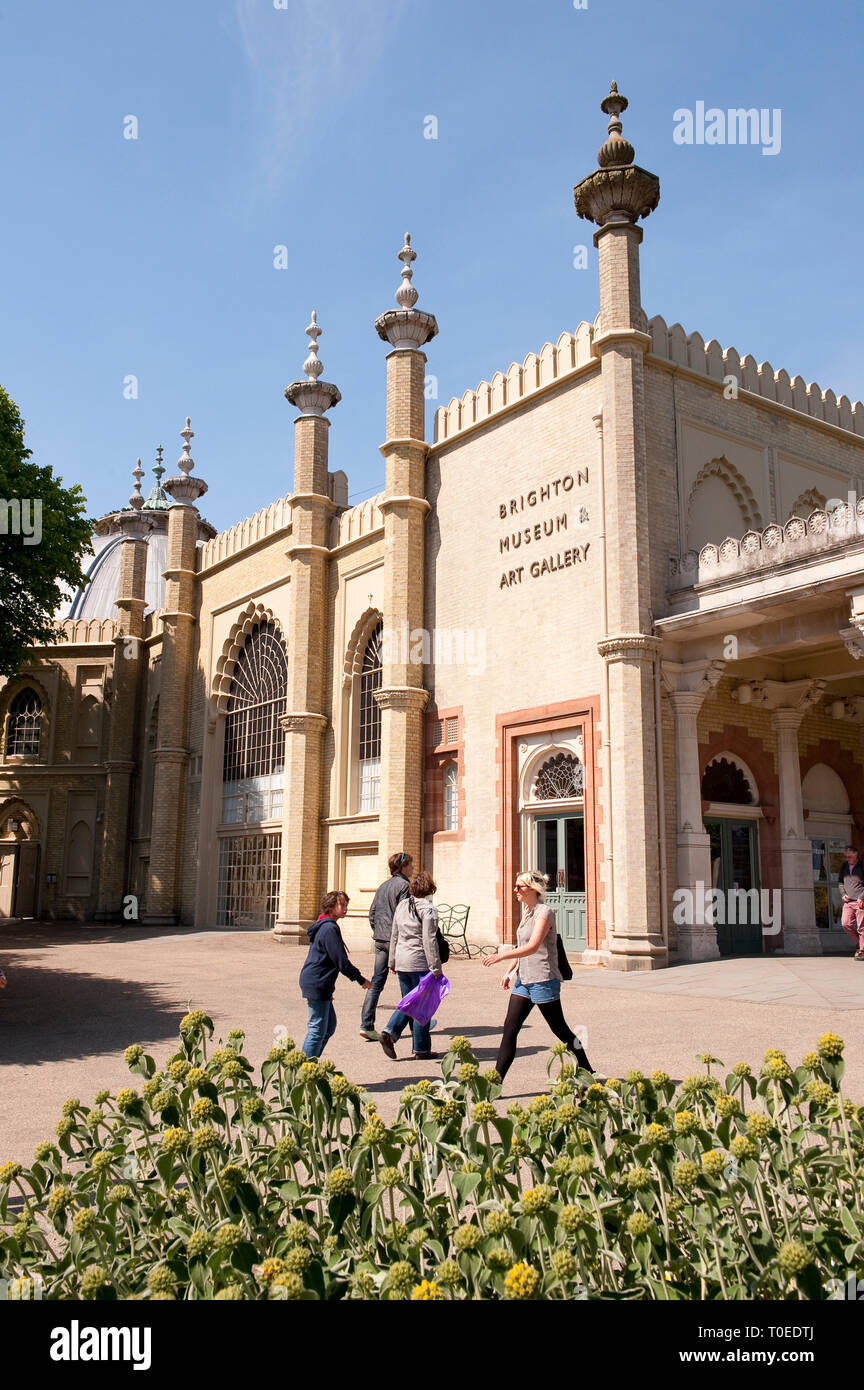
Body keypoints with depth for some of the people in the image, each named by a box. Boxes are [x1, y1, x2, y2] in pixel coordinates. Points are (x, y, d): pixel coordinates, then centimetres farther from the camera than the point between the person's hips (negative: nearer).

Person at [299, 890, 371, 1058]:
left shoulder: (323, 926, 16)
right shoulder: (330, 928, -16)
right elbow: (341, 961, -17)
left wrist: (328, 989, 26)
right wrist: (361, 979, -7)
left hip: (313, 982, 11)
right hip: (317, 985, -11)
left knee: (330, 1025, 16)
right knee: (318, 1029, -5)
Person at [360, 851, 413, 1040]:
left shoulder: (384, 885, 13)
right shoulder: (403, 885, -11)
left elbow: (372, 912, 15)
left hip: (380, 940, 7)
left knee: (377, 982, 5)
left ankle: (366, 1025, -3)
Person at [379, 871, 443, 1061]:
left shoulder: (401, 906, 9)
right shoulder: (428, 909, -12)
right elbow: (429, 941, -16)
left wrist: (392, 961, 22)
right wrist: (436, 968, -13)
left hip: (402, 961, 7)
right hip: (420, 963, -7)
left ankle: (389, 1032, -1)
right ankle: (421, 1049, 10)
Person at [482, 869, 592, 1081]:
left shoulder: (545, 912, -16)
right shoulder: (527, 911, 12)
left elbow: (532, 947, -28)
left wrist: (501, 956, -36)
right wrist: (510, 972, 16)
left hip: (543, 981, -8)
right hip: (524, 980, 8)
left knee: (560, 1030, 5)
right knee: (509, 1031, 2)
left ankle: (587, 1072, 24)